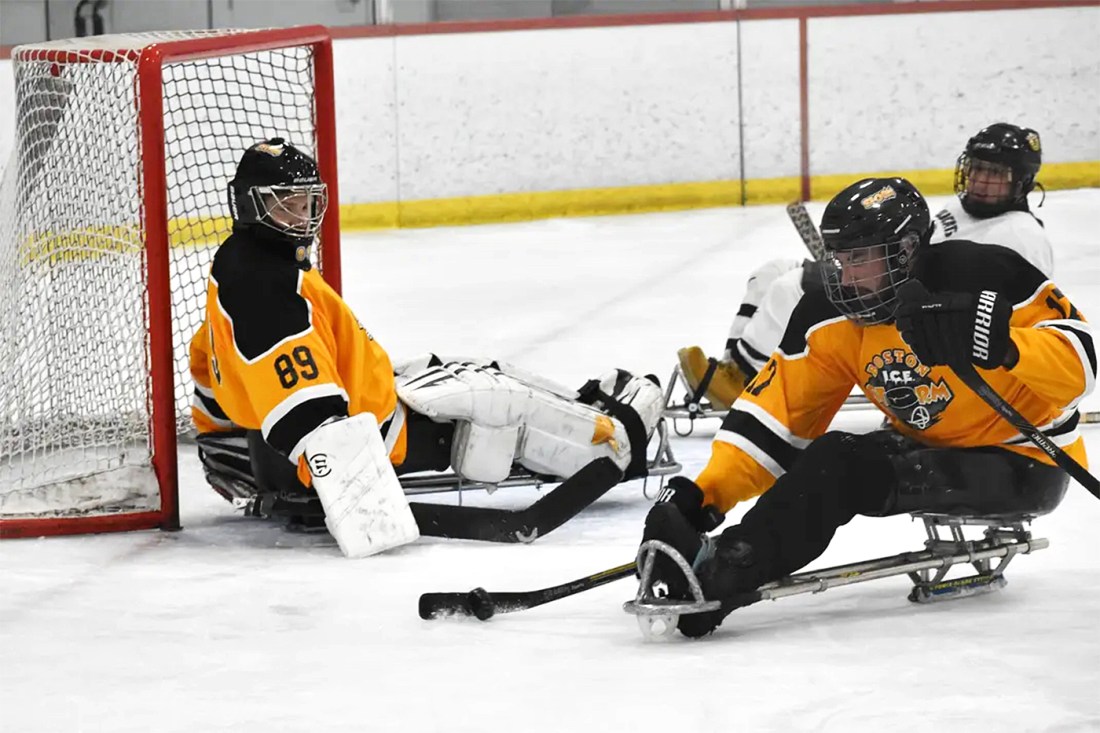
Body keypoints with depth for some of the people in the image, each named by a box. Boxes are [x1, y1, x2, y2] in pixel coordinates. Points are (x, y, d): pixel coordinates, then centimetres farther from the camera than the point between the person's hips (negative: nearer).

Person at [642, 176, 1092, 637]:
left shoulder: (984, 277, -22)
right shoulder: (832, 315, -6)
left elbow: (1077, 365, -24)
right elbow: (775, 417, -6)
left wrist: (1003, 343, -43)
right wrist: (704, 495, -19)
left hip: (1025, 464, -8)